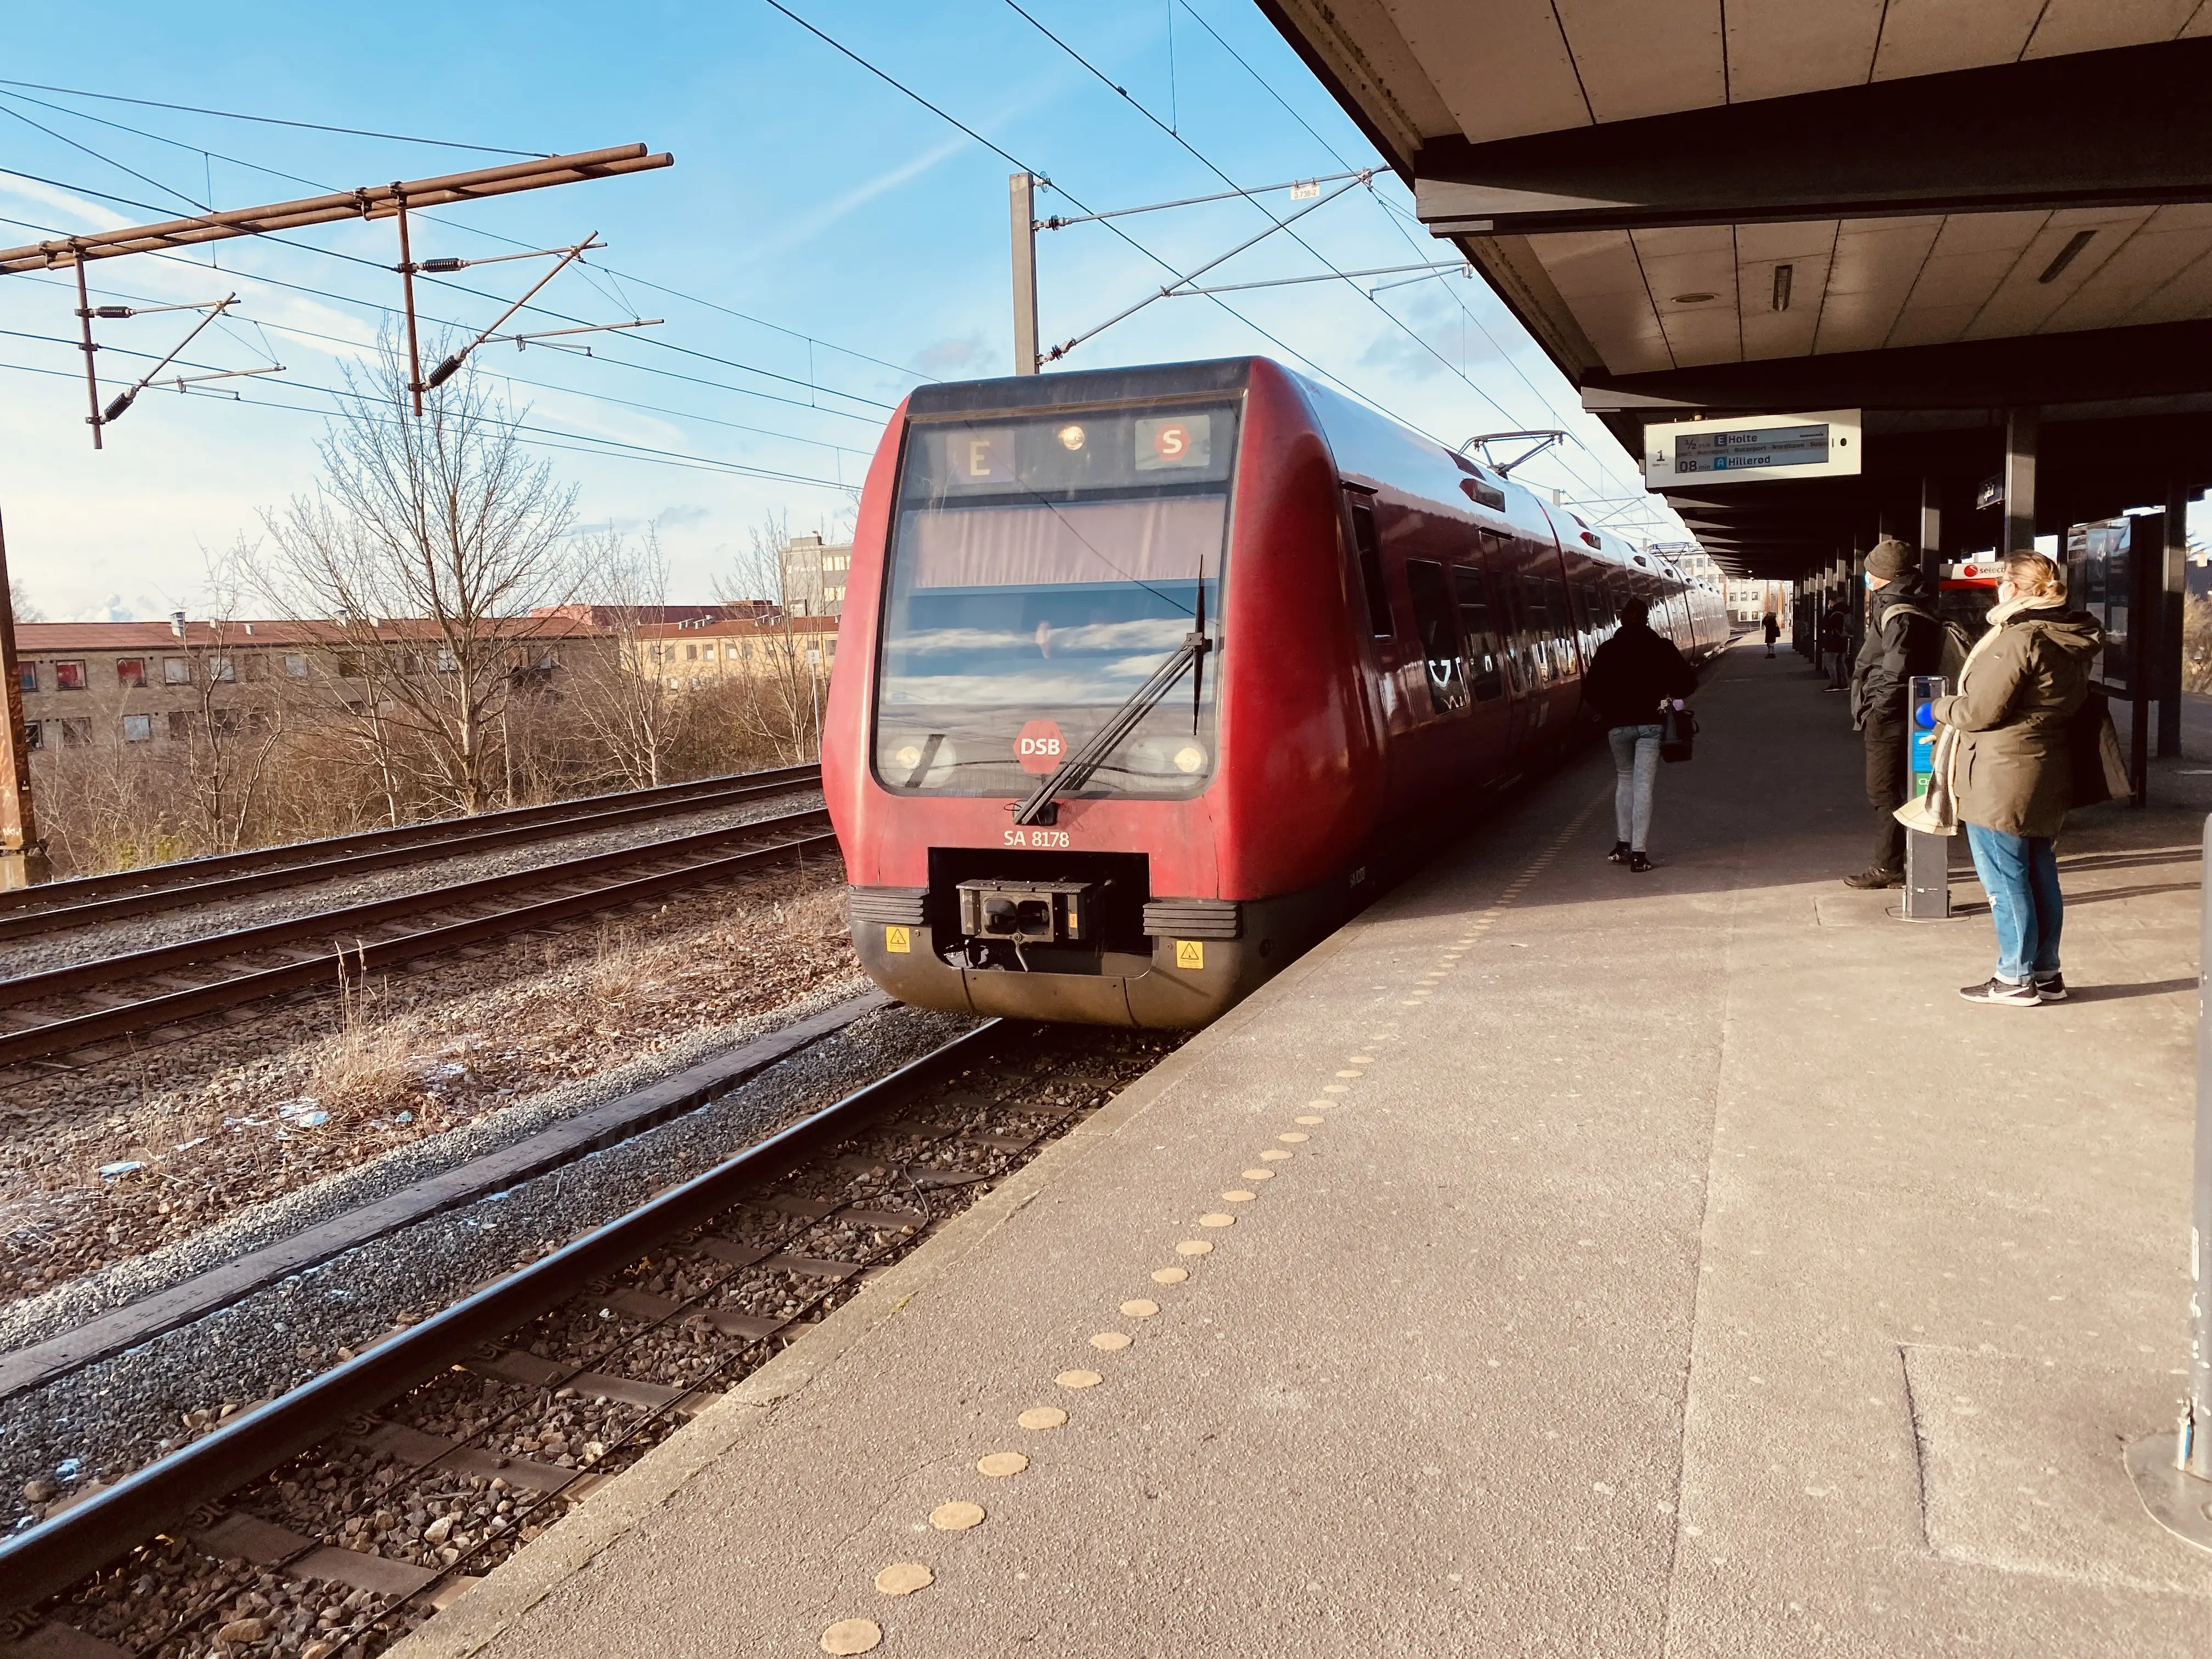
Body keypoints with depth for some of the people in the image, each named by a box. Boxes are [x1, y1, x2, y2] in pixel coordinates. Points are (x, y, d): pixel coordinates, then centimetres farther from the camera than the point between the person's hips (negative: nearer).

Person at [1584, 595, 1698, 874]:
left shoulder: (1607, 650, 0)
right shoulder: (1662, 648, -1)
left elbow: (1590, 689, -3)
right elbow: (1687, 681, -3)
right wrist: (1670, 697, 15)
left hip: (1618, 725, 1)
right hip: (1650, 723, -1)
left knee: (1624, 779, 20)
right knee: (1643, 785, -2)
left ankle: (1623, 844, 16)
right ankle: (1638, 853, -7)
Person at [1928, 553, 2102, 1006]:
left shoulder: (2019, 640, -19)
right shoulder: (2073, 640, 8)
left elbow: (1979, 712, -19)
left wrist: (1940, 707, 1)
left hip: (2001, 779, -9)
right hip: (2049, 776, 9)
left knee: (2004, 881, 1)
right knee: (2041, 877, 15)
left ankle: (2016, 978, 8)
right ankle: (2047, 974, 22)